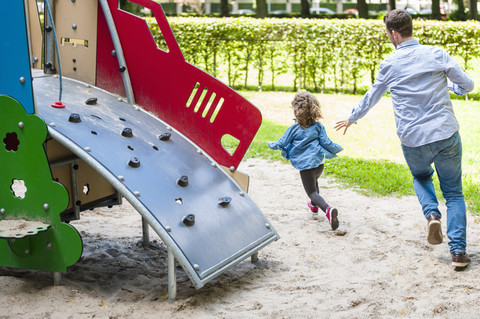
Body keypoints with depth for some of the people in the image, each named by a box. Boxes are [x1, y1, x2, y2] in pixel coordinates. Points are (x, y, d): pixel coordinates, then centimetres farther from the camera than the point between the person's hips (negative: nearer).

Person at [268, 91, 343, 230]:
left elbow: (281, 143, 1)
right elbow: (326, 143, -1)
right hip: (319, 163, 5)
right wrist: (338, 148, 19)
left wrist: (271, 144, 22)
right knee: (314, 181, 35)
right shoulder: (318, 126, -1)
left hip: (305, 165, -5)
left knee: (312, 192, -3)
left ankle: (328, 209, -30)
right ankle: (314, 206, 52)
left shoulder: (294, 128, -8)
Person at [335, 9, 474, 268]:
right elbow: (467, 85, 5)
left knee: (421, 177, 30)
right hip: (446, 135, 0)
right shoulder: (437, 55, 0)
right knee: (453, 193, 12)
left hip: (413, 142, 0)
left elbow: (371, 98, 14)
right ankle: (458, 251, 0)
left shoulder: (389, 64, 0)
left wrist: (351, 119, 32)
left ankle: (431, 213, 2)